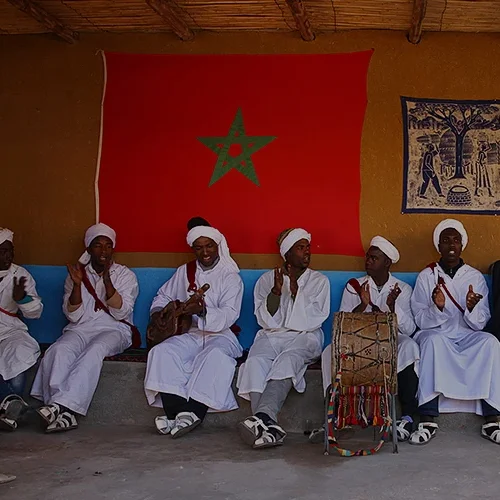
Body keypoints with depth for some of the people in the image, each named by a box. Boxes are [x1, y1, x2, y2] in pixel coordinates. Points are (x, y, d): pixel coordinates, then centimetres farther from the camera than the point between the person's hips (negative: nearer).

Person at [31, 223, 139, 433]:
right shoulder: (77, 274, 12)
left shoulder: (125, 275, 7)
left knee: (94, 351, -36)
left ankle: (61, 405, -42)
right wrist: (77, 284, -12)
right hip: (81, 329, 2)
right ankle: (64, 413, -40)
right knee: (59, 350, -31)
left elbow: (121, 312, -7)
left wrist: (107, 281, -19)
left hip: (114, 330, -2)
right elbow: (73, 315, 3)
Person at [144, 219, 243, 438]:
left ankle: (191, 412, -42)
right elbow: (163, 296, 27)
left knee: (216, 356, -38)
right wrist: (157, 312, 3)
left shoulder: (230, 277, 0)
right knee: (163, 352, -26)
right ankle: (175, 411, -37)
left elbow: (229, 315, -13)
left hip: (221, 334, -4)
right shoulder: (184, 272, 16)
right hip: (192, 333, 4)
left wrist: (203, 311, -31)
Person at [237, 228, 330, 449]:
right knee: (255, 363, -32)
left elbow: (314, 319, -1)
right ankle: (269, 426, -46)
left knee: (288, 361, -35)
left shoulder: (319, 281, 12)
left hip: (304, 338, -1)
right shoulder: (267, 279, 14)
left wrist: (296, 291, -12)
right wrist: (276, 291, -11)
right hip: (271, 336, 1)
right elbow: (266, 320, 4)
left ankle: (262, 417, -53)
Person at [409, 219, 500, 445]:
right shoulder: (427, 276, 3)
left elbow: (479, 324, -1)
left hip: (466, 337, 2)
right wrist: (437, 308, -24)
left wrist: (472, 308, -23)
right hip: (435, 334, -1)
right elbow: (421, 321, -3)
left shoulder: (475, 277, 6)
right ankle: (428, 421, -39)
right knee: (434, 340, -36)